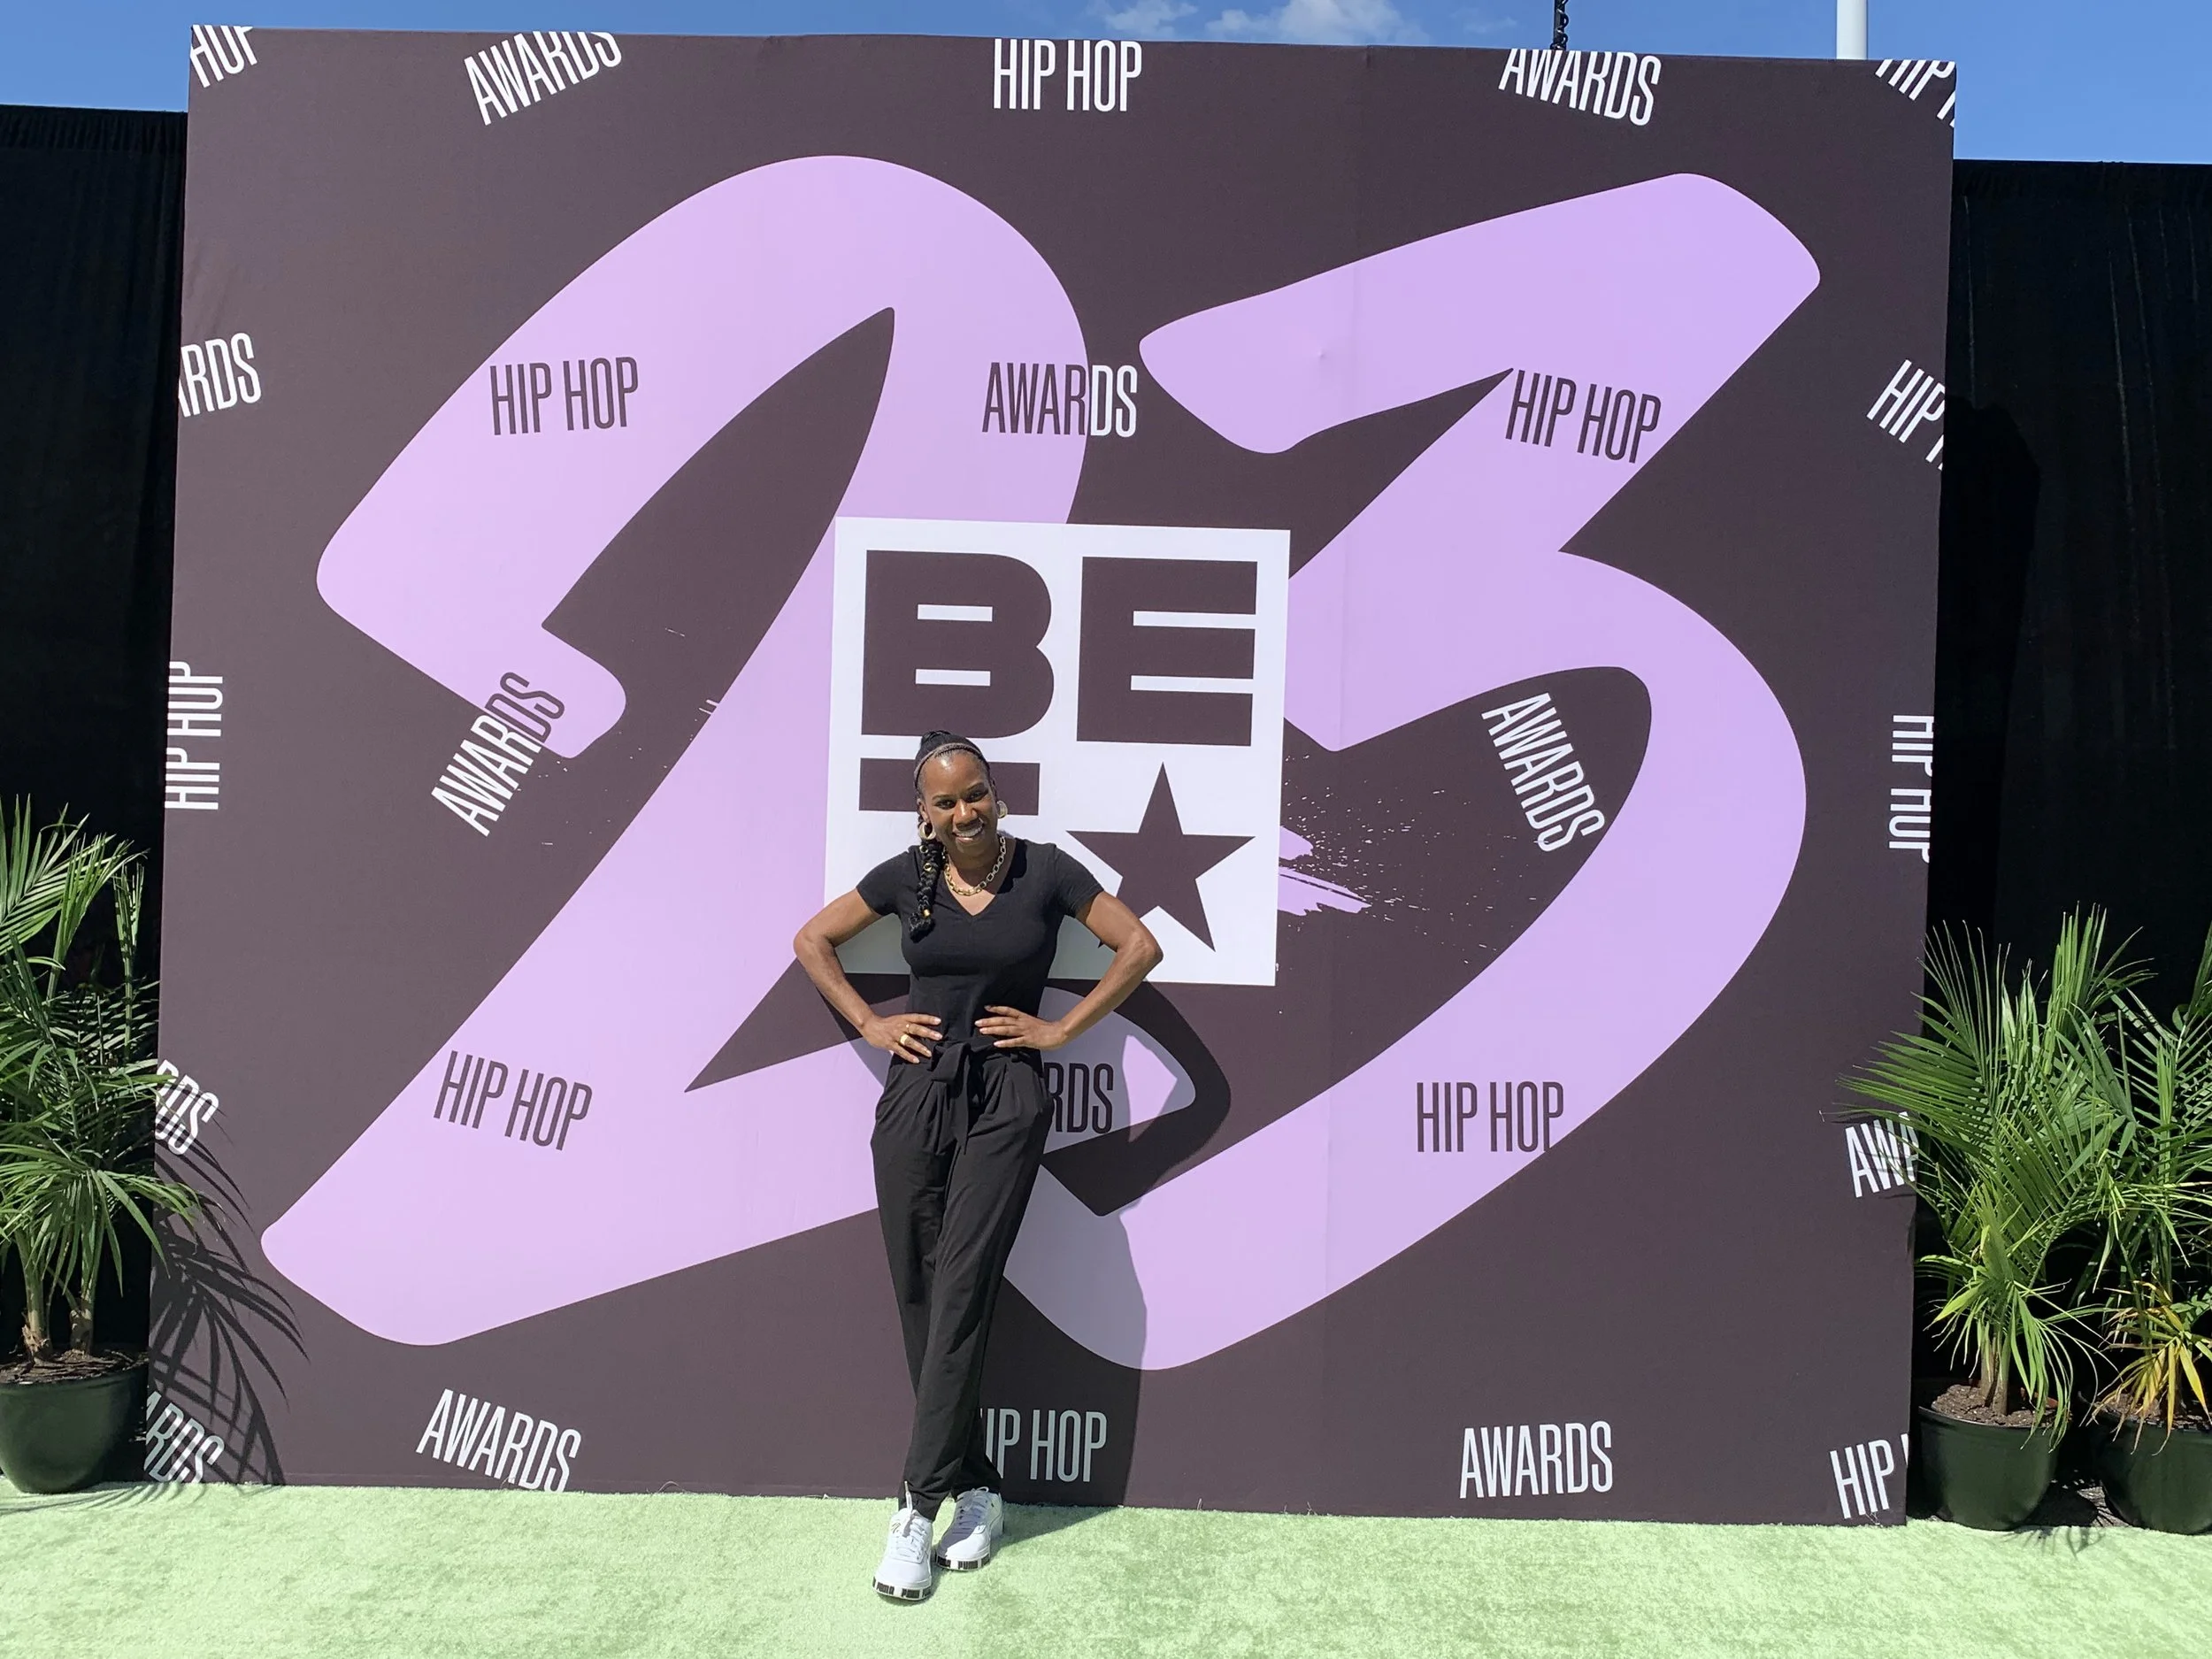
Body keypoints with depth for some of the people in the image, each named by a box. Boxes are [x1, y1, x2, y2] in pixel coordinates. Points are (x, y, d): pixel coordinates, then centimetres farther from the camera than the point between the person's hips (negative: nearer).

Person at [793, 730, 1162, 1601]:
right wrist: (867, 1022, 6)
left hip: (1006, 1101, -3)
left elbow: (1140, 946, 1)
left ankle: (919, 1508, -1)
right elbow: (812, 940, 16)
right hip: (915, 1094, 3)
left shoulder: (1044, 869, -2)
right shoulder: (905, 876, 5)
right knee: (919, 1299, 4)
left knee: (960, 1295, -8)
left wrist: (1062, 1028, -2)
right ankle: (975, 1491, 17)